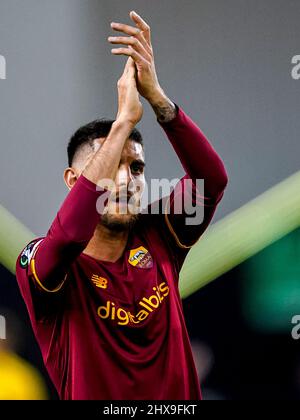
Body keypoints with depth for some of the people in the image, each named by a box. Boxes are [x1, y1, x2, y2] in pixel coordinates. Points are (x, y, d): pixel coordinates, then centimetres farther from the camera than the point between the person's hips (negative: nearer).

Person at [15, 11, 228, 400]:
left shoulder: (157, 239, 7)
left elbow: (212, 179, -5)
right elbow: (70, 233, -24)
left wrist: (157, 97, -16)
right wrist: (125, 119, -20)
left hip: (179, 399, 4)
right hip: (93, 395, -4)